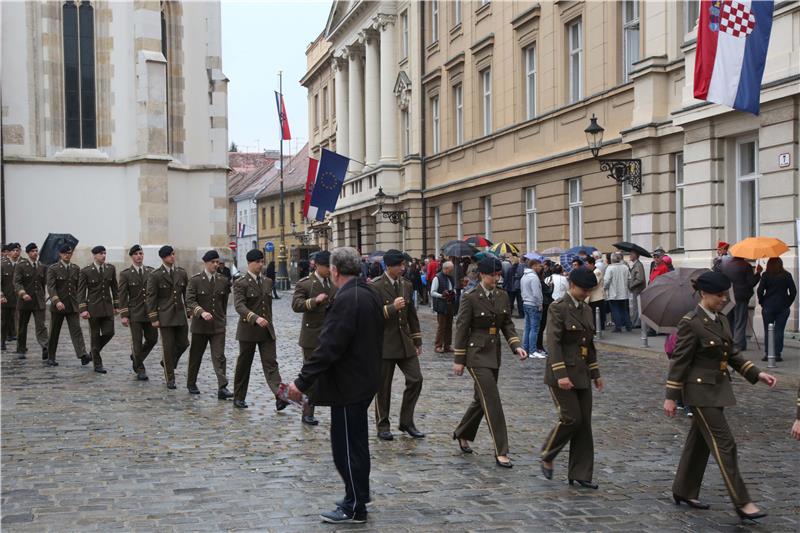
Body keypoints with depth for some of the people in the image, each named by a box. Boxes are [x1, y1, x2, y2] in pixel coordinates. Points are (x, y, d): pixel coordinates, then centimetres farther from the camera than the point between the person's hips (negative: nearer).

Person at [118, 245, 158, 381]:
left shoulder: (151, 271, 7)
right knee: (137, 342, 0)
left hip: (150, 312, 4)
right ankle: (140, 369, 14)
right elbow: (122, 296, -3)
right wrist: (124, 315, -9)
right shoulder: (125, 274, -3)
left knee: (152, 339, 7)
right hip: (135, 313, -4)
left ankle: (136, 358, 33)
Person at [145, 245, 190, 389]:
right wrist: (153, 318, -8)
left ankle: (167, 362, 35)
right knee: (168, 347, -2)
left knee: (183, 343, 7)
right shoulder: (155, 275, -5)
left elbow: (187, 294, 15)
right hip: (165, 316, -4)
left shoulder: (182, 273, 8)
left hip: (180, 314, 4)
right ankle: (170, 379, 8)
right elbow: (150, 298, -5)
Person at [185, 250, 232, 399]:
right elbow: (190, 301, -13)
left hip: (218, 325, 1)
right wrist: (201, 312, -28)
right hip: (200, 325, -1)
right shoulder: (195, 280, -4)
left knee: (219, 357, -8)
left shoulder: (223, 281, 6)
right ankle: (191, 384, 29)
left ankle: (222, 388, -13)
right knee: (196, 356, 11)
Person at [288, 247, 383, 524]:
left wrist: (302, 382, -23)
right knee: (355, 441, 21)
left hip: (348, 384, -10)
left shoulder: (347, 299, -23)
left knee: (347, 445, 1)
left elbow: (328, 347, -27)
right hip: (364, 378, 10)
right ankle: (358, 495, 34)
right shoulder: (370, 293, 8)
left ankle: (355, 508, 10)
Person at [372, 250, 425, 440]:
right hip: (385, 343, -5)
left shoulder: (406, 285, 8)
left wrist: (417, 340, 15)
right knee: (383, 386, 4)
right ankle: (383, 426, 18)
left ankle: (406, 421, 14)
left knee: (415, 379, 0)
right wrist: (392, 307, -25)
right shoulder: (376, 287, -11)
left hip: (405, 342, 5)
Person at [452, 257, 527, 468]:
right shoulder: (470, 298, -11)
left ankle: (462, 434, 38)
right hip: (477, 354, -7)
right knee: (492, 401, -11)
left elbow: (507, 324, 10)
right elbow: (461, 329, -8)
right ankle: (501, 452, -8)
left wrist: (516, 346, -7)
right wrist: (459, 360, -7)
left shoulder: (503, 296, 7)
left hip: (494, 353, 7)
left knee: (482, 399, 16)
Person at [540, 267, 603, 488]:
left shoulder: (586, 310, 13)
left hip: (581, 375, 8)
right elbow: (552, 342, -18)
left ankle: (580, 474, 12)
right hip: (562, 373, -8)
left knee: (584, 423, 6)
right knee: (571, 418, -10)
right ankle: (547, 456, 13)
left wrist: (595, 373, 18)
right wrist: (561, 375, -23)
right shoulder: (558, 308, -11)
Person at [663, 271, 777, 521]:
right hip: (700, 390, -8)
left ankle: (684, 491, 27)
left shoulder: (721, 321, 9)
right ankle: (741, 502, -4)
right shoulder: (691, 323, -16)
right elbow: (679, 361, -15)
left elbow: (733, 355, 16)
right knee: (724, 443, -8)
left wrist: (757, 374, 5)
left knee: (700, 441, 15)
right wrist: (671, 397, -14)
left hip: (718, 389, 9)